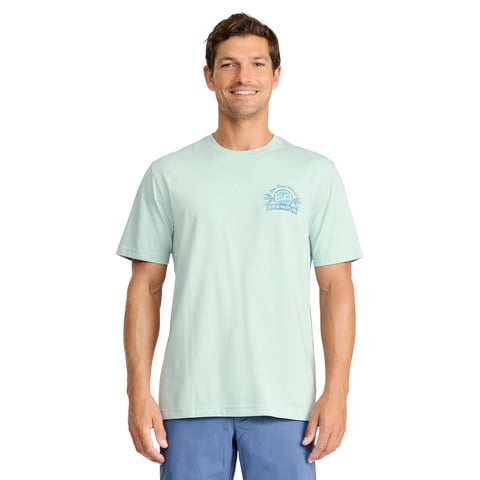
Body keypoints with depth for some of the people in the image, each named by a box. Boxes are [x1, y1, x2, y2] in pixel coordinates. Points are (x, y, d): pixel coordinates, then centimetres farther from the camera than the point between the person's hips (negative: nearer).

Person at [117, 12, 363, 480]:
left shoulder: (315, 174, 4)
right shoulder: (168, 174, 5)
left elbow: (336, 287, 3)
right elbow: (146, 287, 5)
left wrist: (337, 389, -5)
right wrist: (138, 391, -2)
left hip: (284, 401, 0)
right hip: (191, 399, 1)